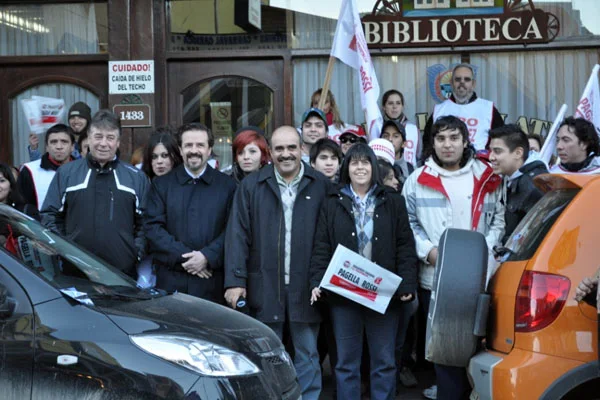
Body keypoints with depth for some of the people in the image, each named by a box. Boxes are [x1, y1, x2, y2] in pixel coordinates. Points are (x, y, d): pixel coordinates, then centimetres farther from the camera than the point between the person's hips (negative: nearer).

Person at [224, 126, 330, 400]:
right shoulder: (251, 187, 4)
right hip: (264, 287, 0)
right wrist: (235, 280, -9)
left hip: (305, 287, 0)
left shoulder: (321, 186, 3)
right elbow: (238, 235, -1)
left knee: (307, 356, 9)